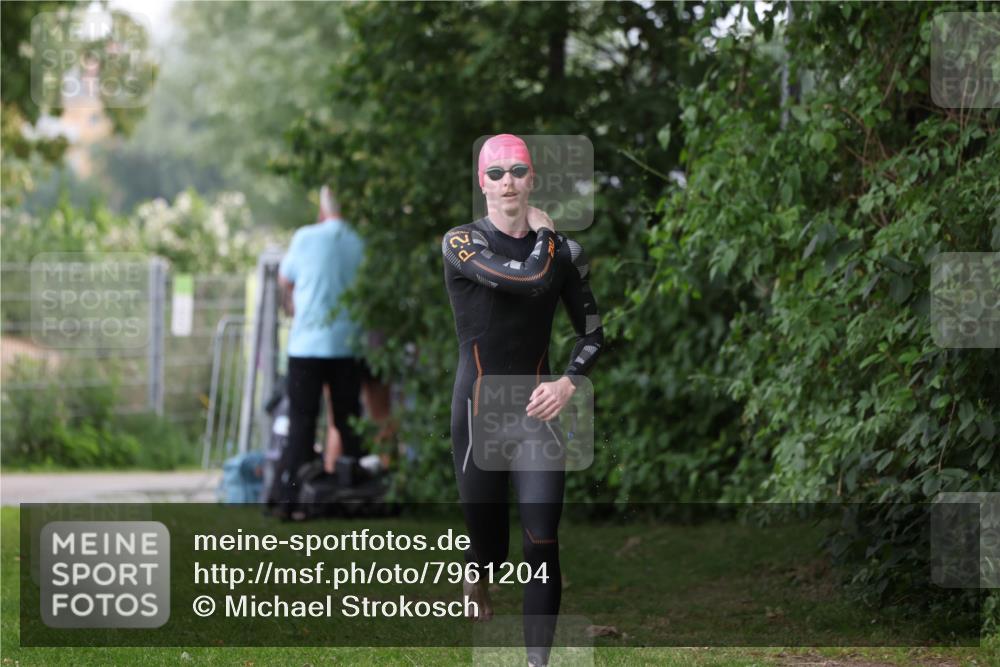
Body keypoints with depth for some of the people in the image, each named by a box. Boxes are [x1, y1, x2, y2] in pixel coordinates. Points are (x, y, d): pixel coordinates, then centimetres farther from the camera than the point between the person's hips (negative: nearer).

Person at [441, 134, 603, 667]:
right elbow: (531, 279, -23)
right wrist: (542, 233, -4)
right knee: (489, 544, 7)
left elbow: (592, 331, 13)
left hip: (536, 408, 2)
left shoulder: (563, 250, 5)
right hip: (478, 410, -2)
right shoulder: (462, 243, -7)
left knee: (542, 542, -12)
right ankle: (476, 582, 45)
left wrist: (569, 383, -4)